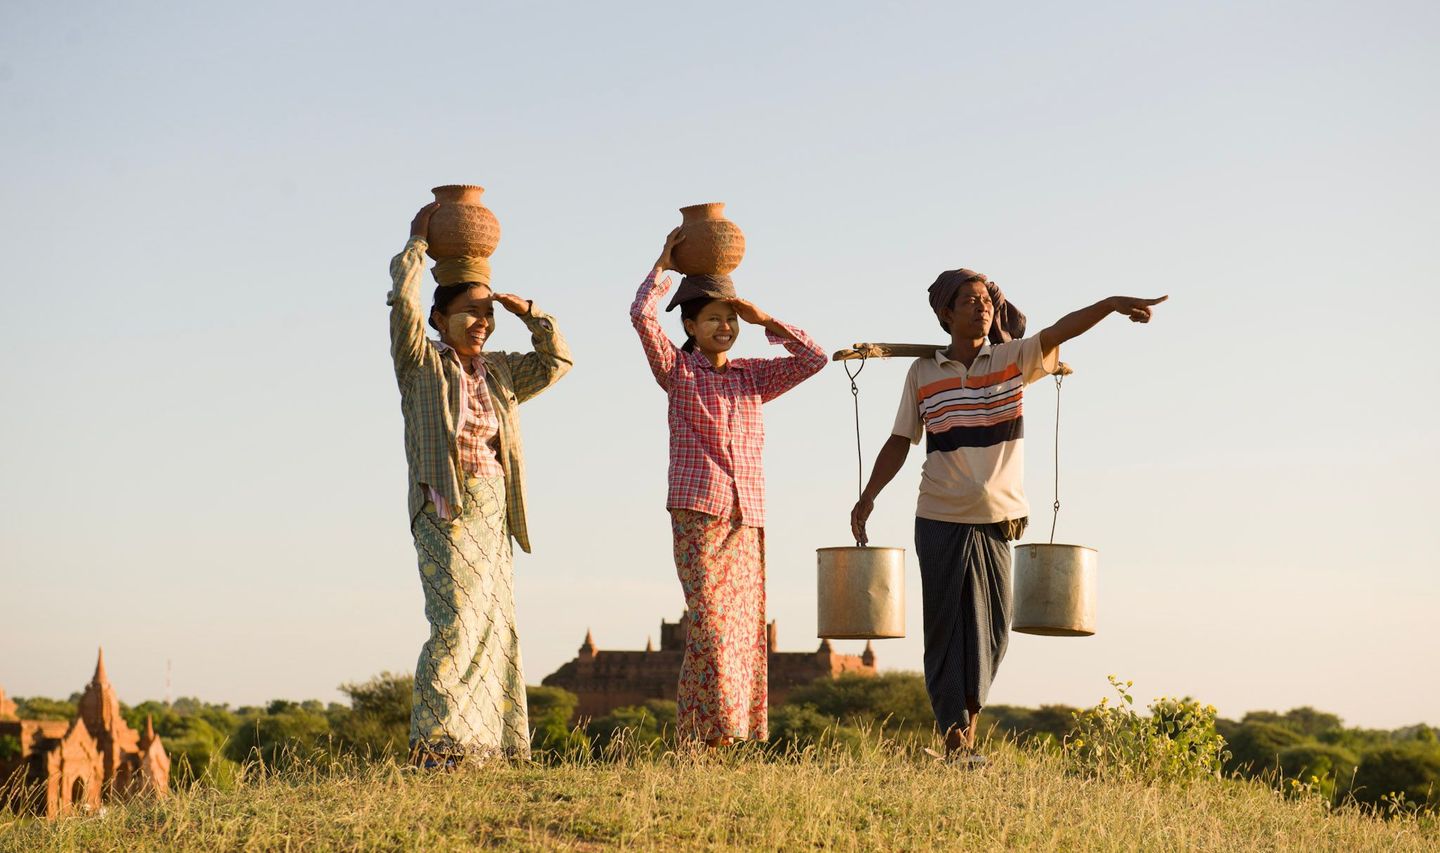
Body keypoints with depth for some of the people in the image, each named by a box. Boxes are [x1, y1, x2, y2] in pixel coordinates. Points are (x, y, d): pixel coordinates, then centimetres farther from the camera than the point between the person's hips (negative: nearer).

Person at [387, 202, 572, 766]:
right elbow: (404, 298, -11)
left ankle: (485, 743, 8)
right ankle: (434, 744, -15)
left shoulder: (500, 373, 16)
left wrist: (527, 312, 14)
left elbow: (557, 361, 24)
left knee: (496, 626, 4)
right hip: (447, 508, -7)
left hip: (493, 509, 7)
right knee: (457, 619, -16)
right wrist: (417, 242, 0)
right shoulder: (422, 364, 0)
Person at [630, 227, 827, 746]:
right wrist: (663, 265, 2)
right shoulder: (676, 370, 5)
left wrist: (765, 320, 8)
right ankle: (706, 733, -11)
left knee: (744, 628, 2)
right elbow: (642, 315, -8)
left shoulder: (753, 377, 17)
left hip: (747, 518, 5)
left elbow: (814, 358, 11)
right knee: (710, 623, -14)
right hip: (697, 513, -5)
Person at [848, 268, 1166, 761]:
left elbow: (1060, 331, -14)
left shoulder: (1015, 360, 2)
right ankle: (954, 741, 3)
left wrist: (1111, 305, -30)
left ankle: (969, 718, 20)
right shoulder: (922, 374, 3)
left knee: (992, 628, 5)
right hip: (940, 521, -1)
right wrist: (869, 495, -2)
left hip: (998, 519, 1)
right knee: (946, 629, 0)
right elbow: (900, 442, 7)